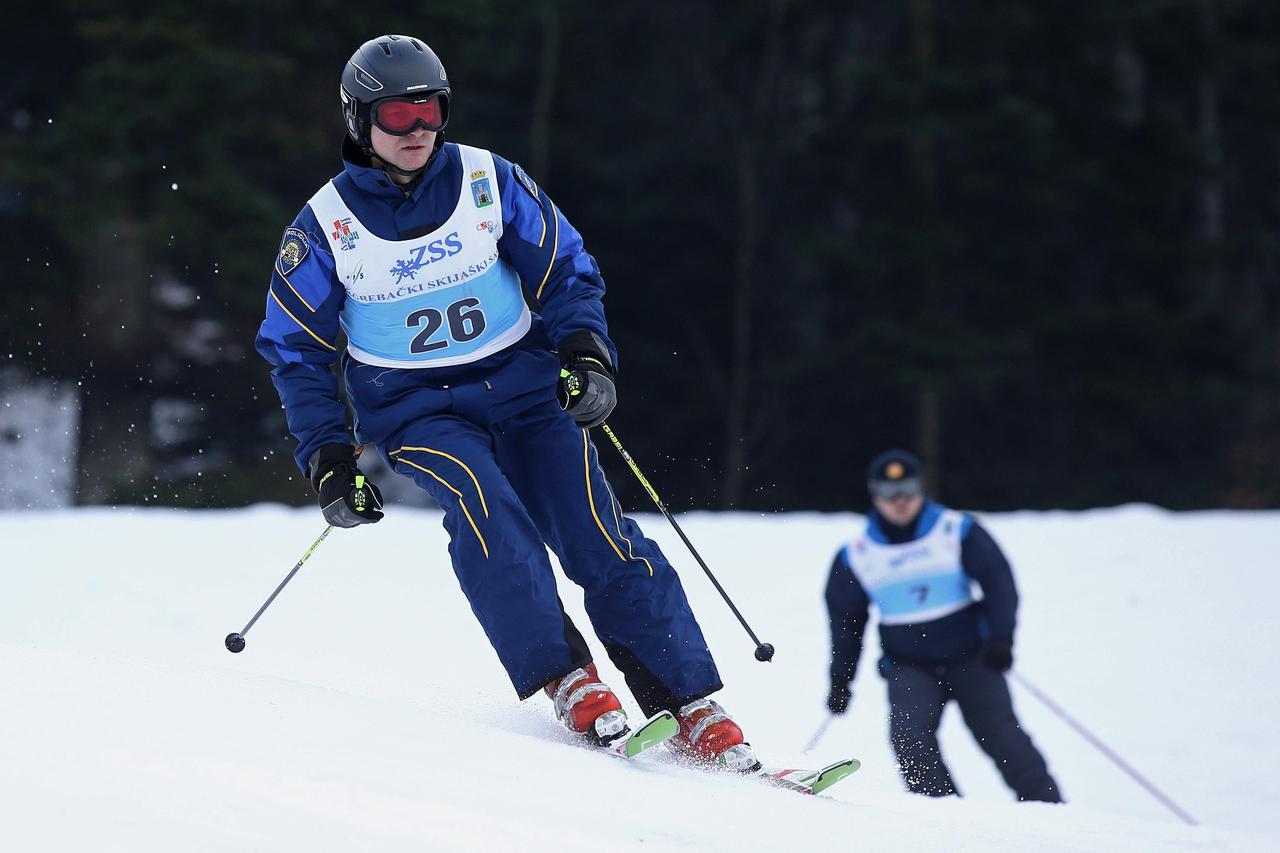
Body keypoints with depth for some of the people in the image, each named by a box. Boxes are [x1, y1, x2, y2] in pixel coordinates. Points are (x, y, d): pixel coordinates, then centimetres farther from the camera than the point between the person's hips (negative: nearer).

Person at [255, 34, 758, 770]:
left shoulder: (490, 181, -3)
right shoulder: (325, 226, -4)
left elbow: (567, 273, 6)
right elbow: (296, 350, 5)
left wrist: (587, 354, -13)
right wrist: (330, 460, -2)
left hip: (522, 385, 1)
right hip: (415, 407, -1)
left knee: (599, 535, -14)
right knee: (481, 502, -32)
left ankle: (694, 712, -10)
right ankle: (565, 681, -29)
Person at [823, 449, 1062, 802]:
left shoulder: (957, 531, -3)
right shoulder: (857, 557, 3)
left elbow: (998, 581, -3)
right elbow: (845, 619, 14)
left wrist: (1001, 638, -15)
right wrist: (840, 678, 13)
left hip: (970, 657, -1)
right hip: (908, 666, 1)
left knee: (1000, 732, -11)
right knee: (909, 736, -22)